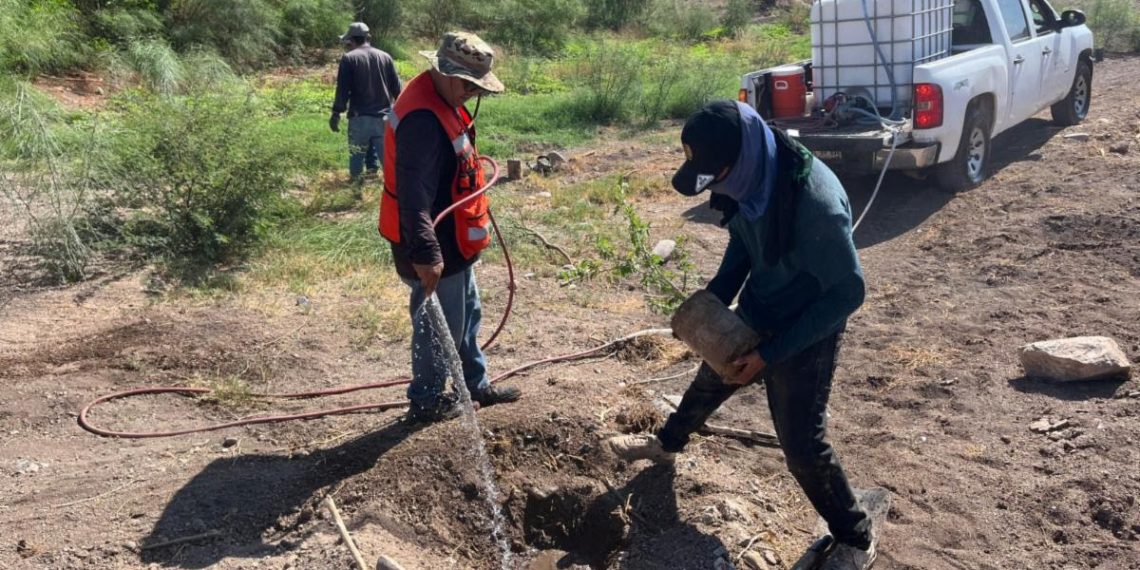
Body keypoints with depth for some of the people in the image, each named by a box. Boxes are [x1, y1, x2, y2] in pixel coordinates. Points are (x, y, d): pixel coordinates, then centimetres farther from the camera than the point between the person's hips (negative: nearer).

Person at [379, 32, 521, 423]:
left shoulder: (443, 101, 6)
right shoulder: (422, 119, -28)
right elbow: (413, 195, -33)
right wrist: (425, 253, -36)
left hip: (450, 239, 11)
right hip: (433, 245, -11)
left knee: (466, 313, 22)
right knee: (439, 324, 5)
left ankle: (475, 385, 39)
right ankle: (426, 400, 24)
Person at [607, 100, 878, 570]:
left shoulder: (816, 202, -36)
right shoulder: (750, 177, -14)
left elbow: (848, 291, -26)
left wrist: (771, 353, -24)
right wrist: (713, 301, -5)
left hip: (804, 335, -7)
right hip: (753, 316, 7)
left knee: (802, 447, 1)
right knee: (707, 383, 27)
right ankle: (666, 444, 57)